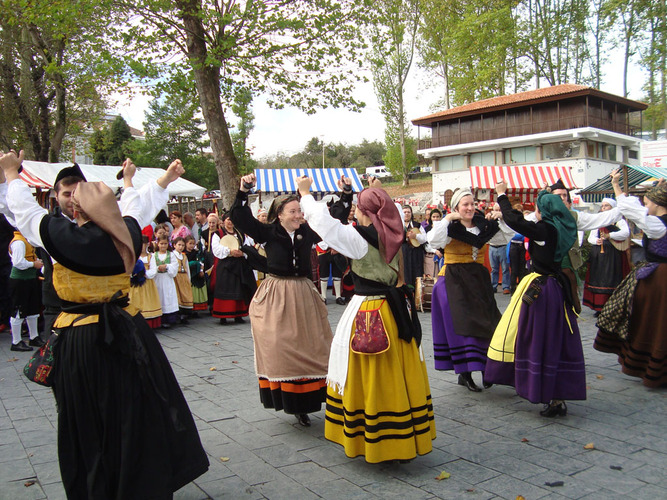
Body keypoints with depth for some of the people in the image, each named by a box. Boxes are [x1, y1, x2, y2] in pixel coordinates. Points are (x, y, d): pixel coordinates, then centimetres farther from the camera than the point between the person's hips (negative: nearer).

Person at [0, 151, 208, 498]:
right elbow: (136, 208, 17)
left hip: (82, 341, -3)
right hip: (128, 335, 4)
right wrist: (128, 182, 38)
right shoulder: (128, 235, -5)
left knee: (90, 428, 10)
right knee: (140, 417, 14)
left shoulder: (63, 237, -14)